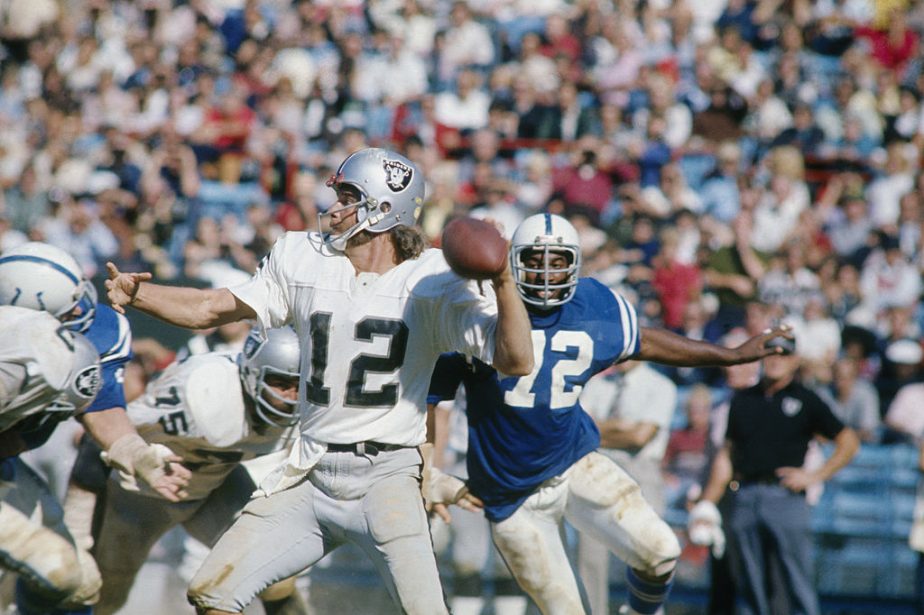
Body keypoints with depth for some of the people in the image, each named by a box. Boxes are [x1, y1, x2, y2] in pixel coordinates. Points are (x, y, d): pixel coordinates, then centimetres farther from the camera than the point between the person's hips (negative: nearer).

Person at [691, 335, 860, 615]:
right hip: (744, 498, 4)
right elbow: (727, 454, 20)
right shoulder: (743, 400, 18)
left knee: (799, 586, -9)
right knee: (749, 588, 3)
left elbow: (849, 441, 8)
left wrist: (816, 476, -3)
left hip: (785, 496, -4)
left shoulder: (806, 400, 8)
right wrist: (707, 504, 13)